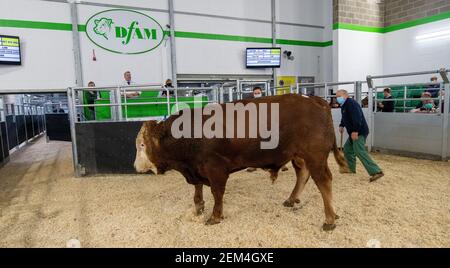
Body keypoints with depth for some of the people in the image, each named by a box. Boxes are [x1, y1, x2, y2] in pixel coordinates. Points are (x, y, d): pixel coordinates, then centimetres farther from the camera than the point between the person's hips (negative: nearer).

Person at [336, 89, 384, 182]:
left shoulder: (351, 103, -16)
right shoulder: (344, 106, 17)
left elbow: (357, 117, -27)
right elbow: (345, 118, 31)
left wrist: (355, 131, -31)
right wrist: (341, 125, 14)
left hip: (359, 133, -11)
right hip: (353, 133, 11)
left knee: (360, 152, -17)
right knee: (347, 149, 19)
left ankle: (376, 172, -20)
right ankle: (351, 168, 31)